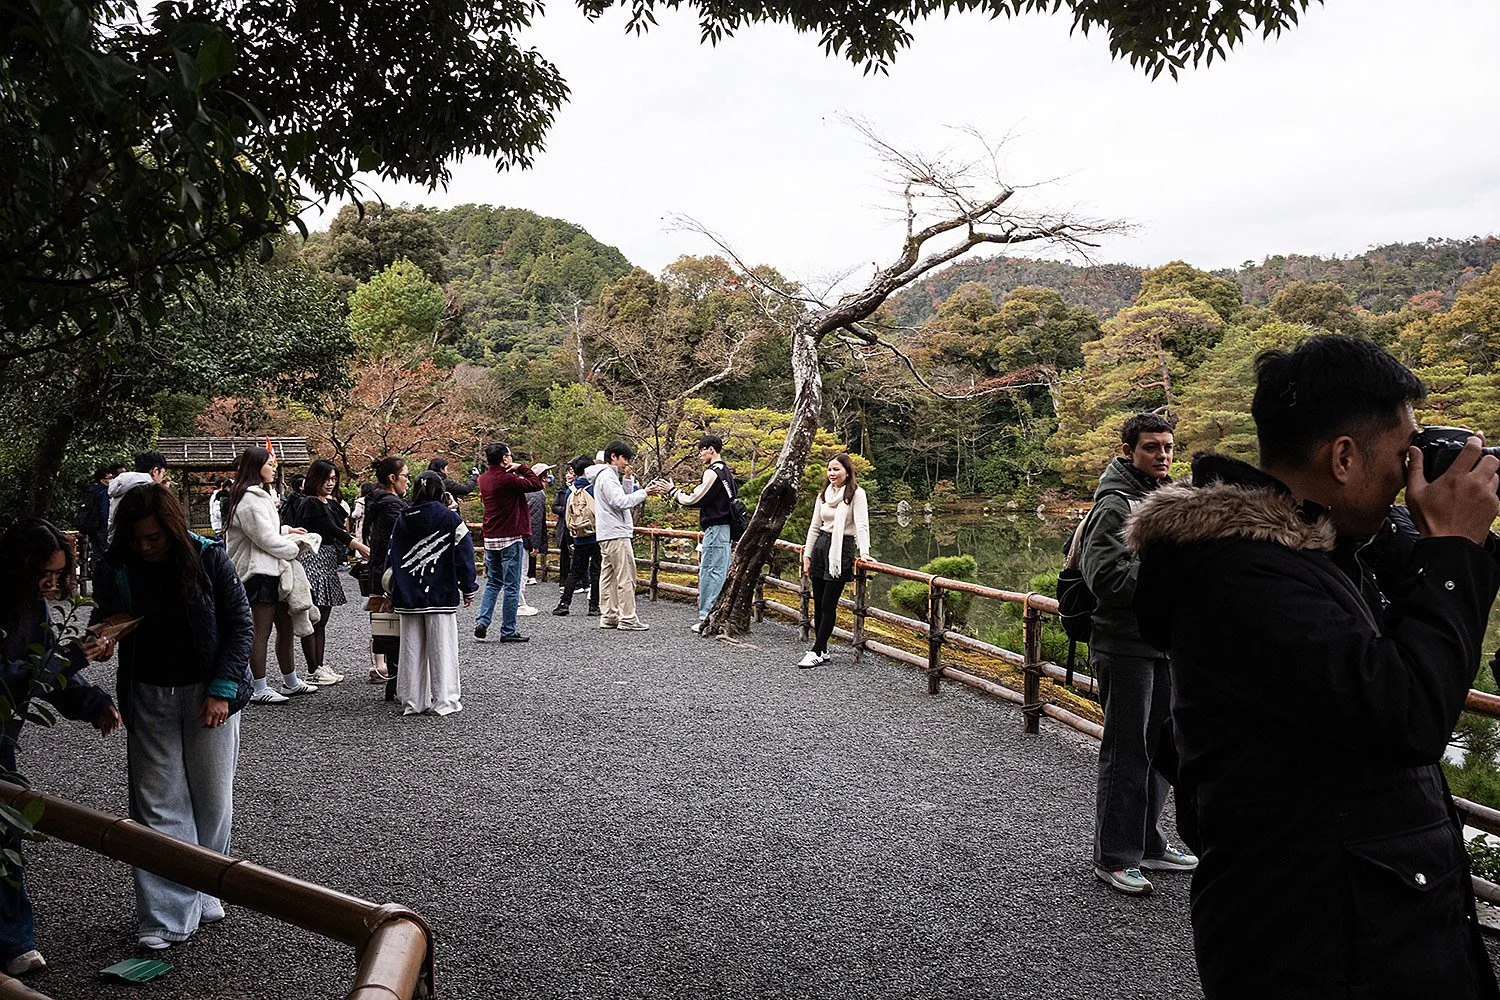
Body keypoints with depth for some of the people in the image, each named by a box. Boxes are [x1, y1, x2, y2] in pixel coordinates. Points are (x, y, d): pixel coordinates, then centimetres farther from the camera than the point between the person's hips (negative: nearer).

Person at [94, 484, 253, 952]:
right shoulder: (117, 569, -3)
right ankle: (166, 917, 4)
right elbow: (104, 621, 13)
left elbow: (240, 624, -8)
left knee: (212, 801, 7)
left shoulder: (209, 559, -11)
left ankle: (202, 895, 25)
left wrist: (221, 690, -15)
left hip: (208, 694, -2)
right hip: (149, 698, 2)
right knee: (157, 807, -1)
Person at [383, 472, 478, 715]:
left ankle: (412, 701, 14)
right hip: (441, 595, -3)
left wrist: (392, 592, 20)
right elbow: (464, 556, -5)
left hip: (408, 596, 3)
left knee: (412, 649, 9)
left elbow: (392, 556, 11)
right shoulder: (450, 519, -6)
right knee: (442, 647, 3)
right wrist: (468, 589, 5)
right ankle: (443, 701, 5)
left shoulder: (402, 519, 5)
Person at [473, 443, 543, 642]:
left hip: (490, 538, 8)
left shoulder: (483, 479, 8)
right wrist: (521, 468, -5)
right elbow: (537, 484, -15)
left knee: (493, 583, 19)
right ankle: (508, 631, 3)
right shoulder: (507, 479, -17)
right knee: (511, 587, 0)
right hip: (510, 538, -7)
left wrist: (515, 471, 5)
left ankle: (482, 621, 7)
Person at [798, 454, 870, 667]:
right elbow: (814, 527, 15)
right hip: (821, 546, 6)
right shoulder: (823, 494, 11)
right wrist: (807, 555, 11)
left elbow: (861, 524, -15)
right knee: (818, 603, 7)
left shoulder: (856, 493, -6)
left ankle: (817, 651, 0)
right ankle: (822, 649, 16)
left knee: (828, 604, -5)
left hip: (842, 548, -6)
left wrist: (864, 552, -27)